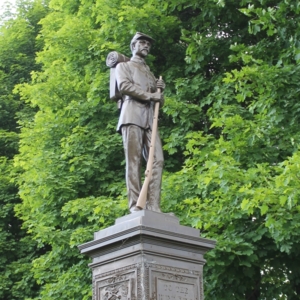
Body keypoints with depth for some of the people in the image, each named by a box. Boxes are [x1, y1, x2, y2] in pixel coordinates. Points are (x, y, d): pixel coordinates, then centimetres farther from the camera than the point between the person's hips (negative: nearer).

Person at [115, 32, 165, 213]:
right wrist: (150, 95, -5)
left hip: (150, 118, 5)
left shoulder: (150, 73, 35)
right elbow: (124, 85, -2)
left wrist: (160, 91, 7)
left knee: (157, 160, -11)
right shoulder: (124, 66, 19)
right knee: (134, 161, -13)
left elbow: (159, 101, 29)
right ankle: (135, 206, -18)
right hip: (132, 115, -5)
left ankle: (154, 206, -17)